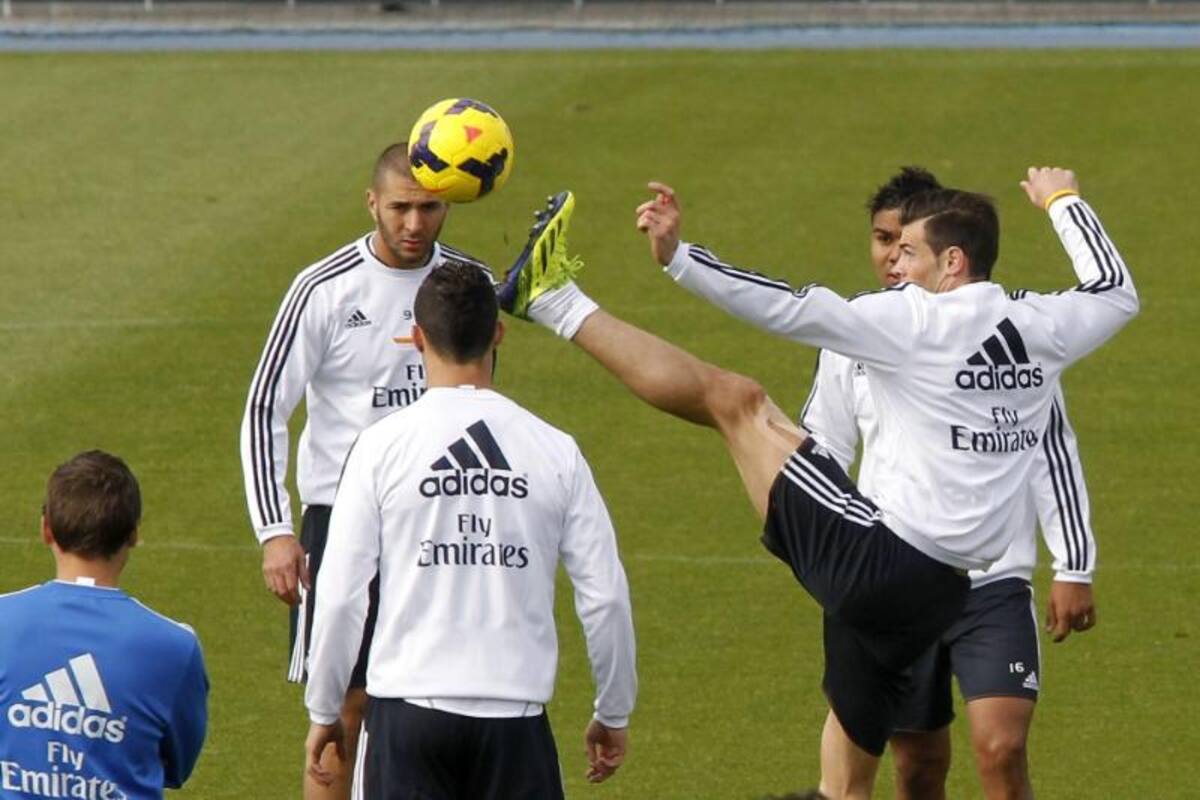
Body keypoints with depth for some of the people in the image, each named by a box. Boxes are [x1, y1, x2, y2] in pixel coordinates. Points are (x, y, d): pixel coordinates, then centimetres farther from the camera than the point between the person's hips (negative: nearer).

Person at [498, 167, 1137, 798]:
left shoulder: (913, 322, -11)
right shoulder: (1038, 326, 7)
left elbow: (790, 310, -17)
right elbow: (1115, 291, 28)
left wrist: (677, 258, -15)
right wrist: (1063, 202, 41)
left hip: (873, 556, -7)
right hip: (937, 596, 7)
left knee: (733, 398, 4)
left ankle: (560, 306, 8)